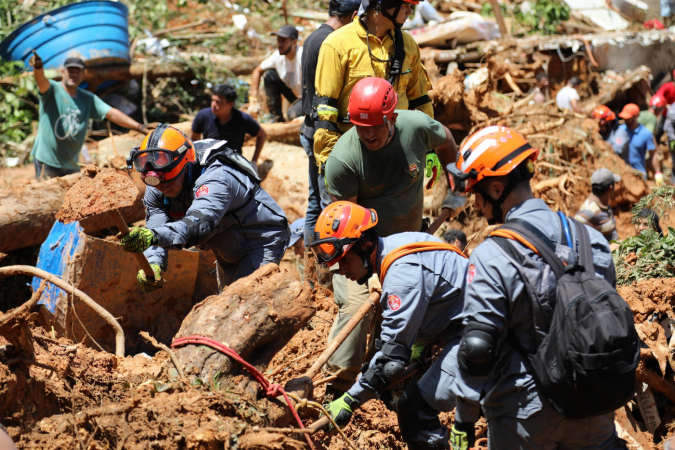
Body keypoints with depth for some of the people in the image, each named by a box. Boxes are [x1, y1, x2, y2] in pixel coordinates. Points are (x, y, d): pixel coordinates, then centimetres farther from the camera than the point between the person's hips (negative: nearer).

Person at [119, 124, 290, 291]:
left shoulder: (215, 179, -39)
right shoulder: (155, 192, -13)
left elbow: (200, 225, -55)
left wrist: (153, 236, -72)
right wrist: (153, 263, -46)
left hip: (263, 239, -8)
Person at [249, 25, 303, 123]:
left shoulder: (302, 56, -26)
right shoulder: (278, 56, -5)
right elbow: (257, 71, 8)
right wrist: (253, 100, 0)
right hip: (295, 95, 7)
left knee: (293, 114, -35)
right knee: (269, 74, -7)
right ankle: (276, 117, 1)